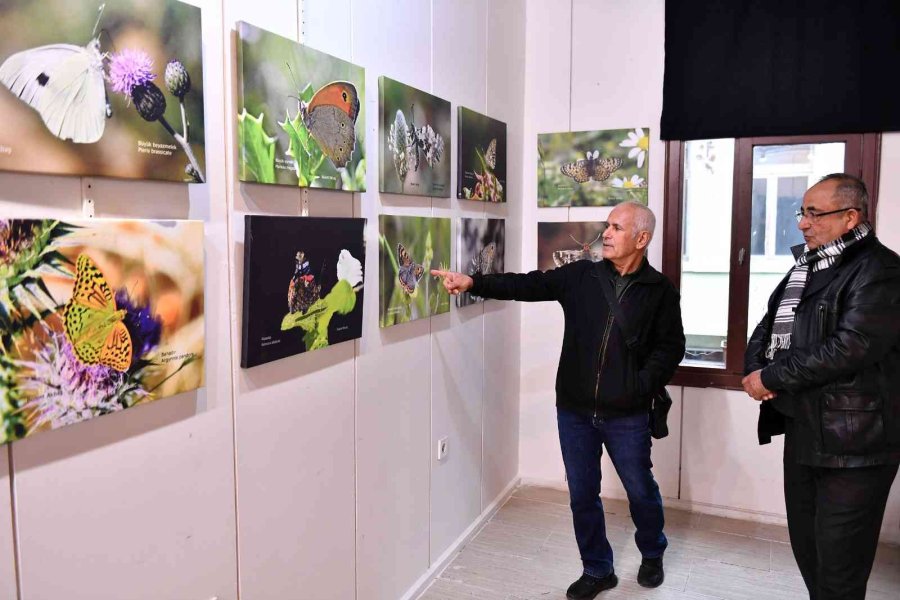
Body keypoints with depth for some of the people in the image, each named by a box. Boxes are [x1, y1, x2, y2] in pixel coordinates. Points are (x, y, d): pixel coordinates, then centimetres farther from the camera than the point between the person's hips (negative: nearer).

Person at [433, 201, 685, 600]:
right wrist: (474, 283, -17)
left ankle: (652, 554, 45)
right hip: (575, 410, 2)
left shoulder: (660, 291, -4)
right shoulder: (580, 276, 0)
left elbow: (670, 347, 0)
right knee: (582, 495, 12)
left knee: (641, 491, 14)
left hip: (627, 415, -2)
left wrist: (642, 385, -14)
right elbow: (529, 285, -6)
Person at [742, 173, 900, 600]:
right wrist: (754, 369, -5)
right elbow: (768, 326, 16)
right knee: (806, 548, 19)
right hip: (801, 432, 8)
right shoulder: (806, 267, 14)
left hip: (852, 443, -8)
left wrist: (771, 378, -16)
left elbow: (849, 349, -25)